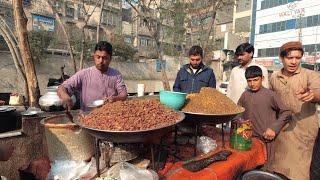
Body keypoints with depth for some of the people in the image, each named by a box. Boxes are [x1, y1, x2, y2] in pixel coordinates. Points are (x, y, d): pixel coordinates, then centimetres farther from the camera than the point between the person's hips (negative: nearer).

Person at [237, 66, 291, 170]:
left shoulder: (270, 95, -6)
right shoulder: (245, 95, 5)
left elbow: (286, 112, -4)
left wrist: (274, 128, -11)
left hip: (266, 139, -3)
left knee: (265, 170, 7)